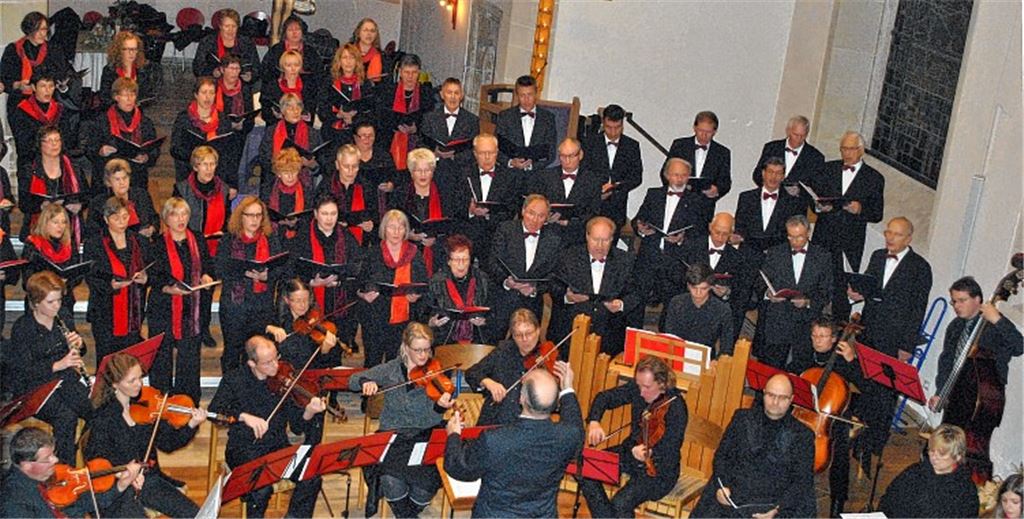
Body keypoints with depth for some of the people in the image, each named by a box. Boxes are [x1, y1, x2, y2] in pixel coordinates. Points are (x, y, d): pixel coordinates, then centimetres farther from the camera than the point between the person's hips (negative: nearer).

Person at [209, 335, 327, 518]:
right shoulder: (234, 380, 1)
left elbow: (297, 427, 1)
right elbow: (214, 410, -11)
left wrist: (309, 412, -20)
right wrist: (244, 416, -24)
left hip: (279, 448, 2)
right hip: (244, 449, -2)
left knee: (312, 478, -24)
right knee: (262, 486, -33)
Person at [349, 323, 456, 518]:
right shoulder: (392, 369, 4)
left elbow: (432, 421, -9)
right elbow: (353, 381, 5)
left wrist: (440, 406, -32)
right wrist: (365, 382, -18)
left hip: (424, 437, 0)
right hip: (392, 436, 0)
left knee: (426, 481, -26)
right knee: (391, 482, -28)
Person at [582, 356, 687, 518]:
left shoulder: (676, 407, -25)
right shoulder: (637, 388, -8)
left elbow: (668, 455, -27)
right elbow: (605, 397, 3)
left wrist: (649, 453, -49)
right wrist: (594, 422, -16)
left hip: (658, 469, -7)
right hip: (631, 451, 7)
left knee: (621, 503, -27)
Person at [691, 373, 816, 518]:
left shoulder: (802, 435, 4)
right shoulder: (743, 418, 10)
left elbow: (802, 481, 2)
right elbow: (722, 455, 11)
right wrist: (721, 486, -6)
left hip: (773, 503, -1)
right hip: (731, 497, 1)